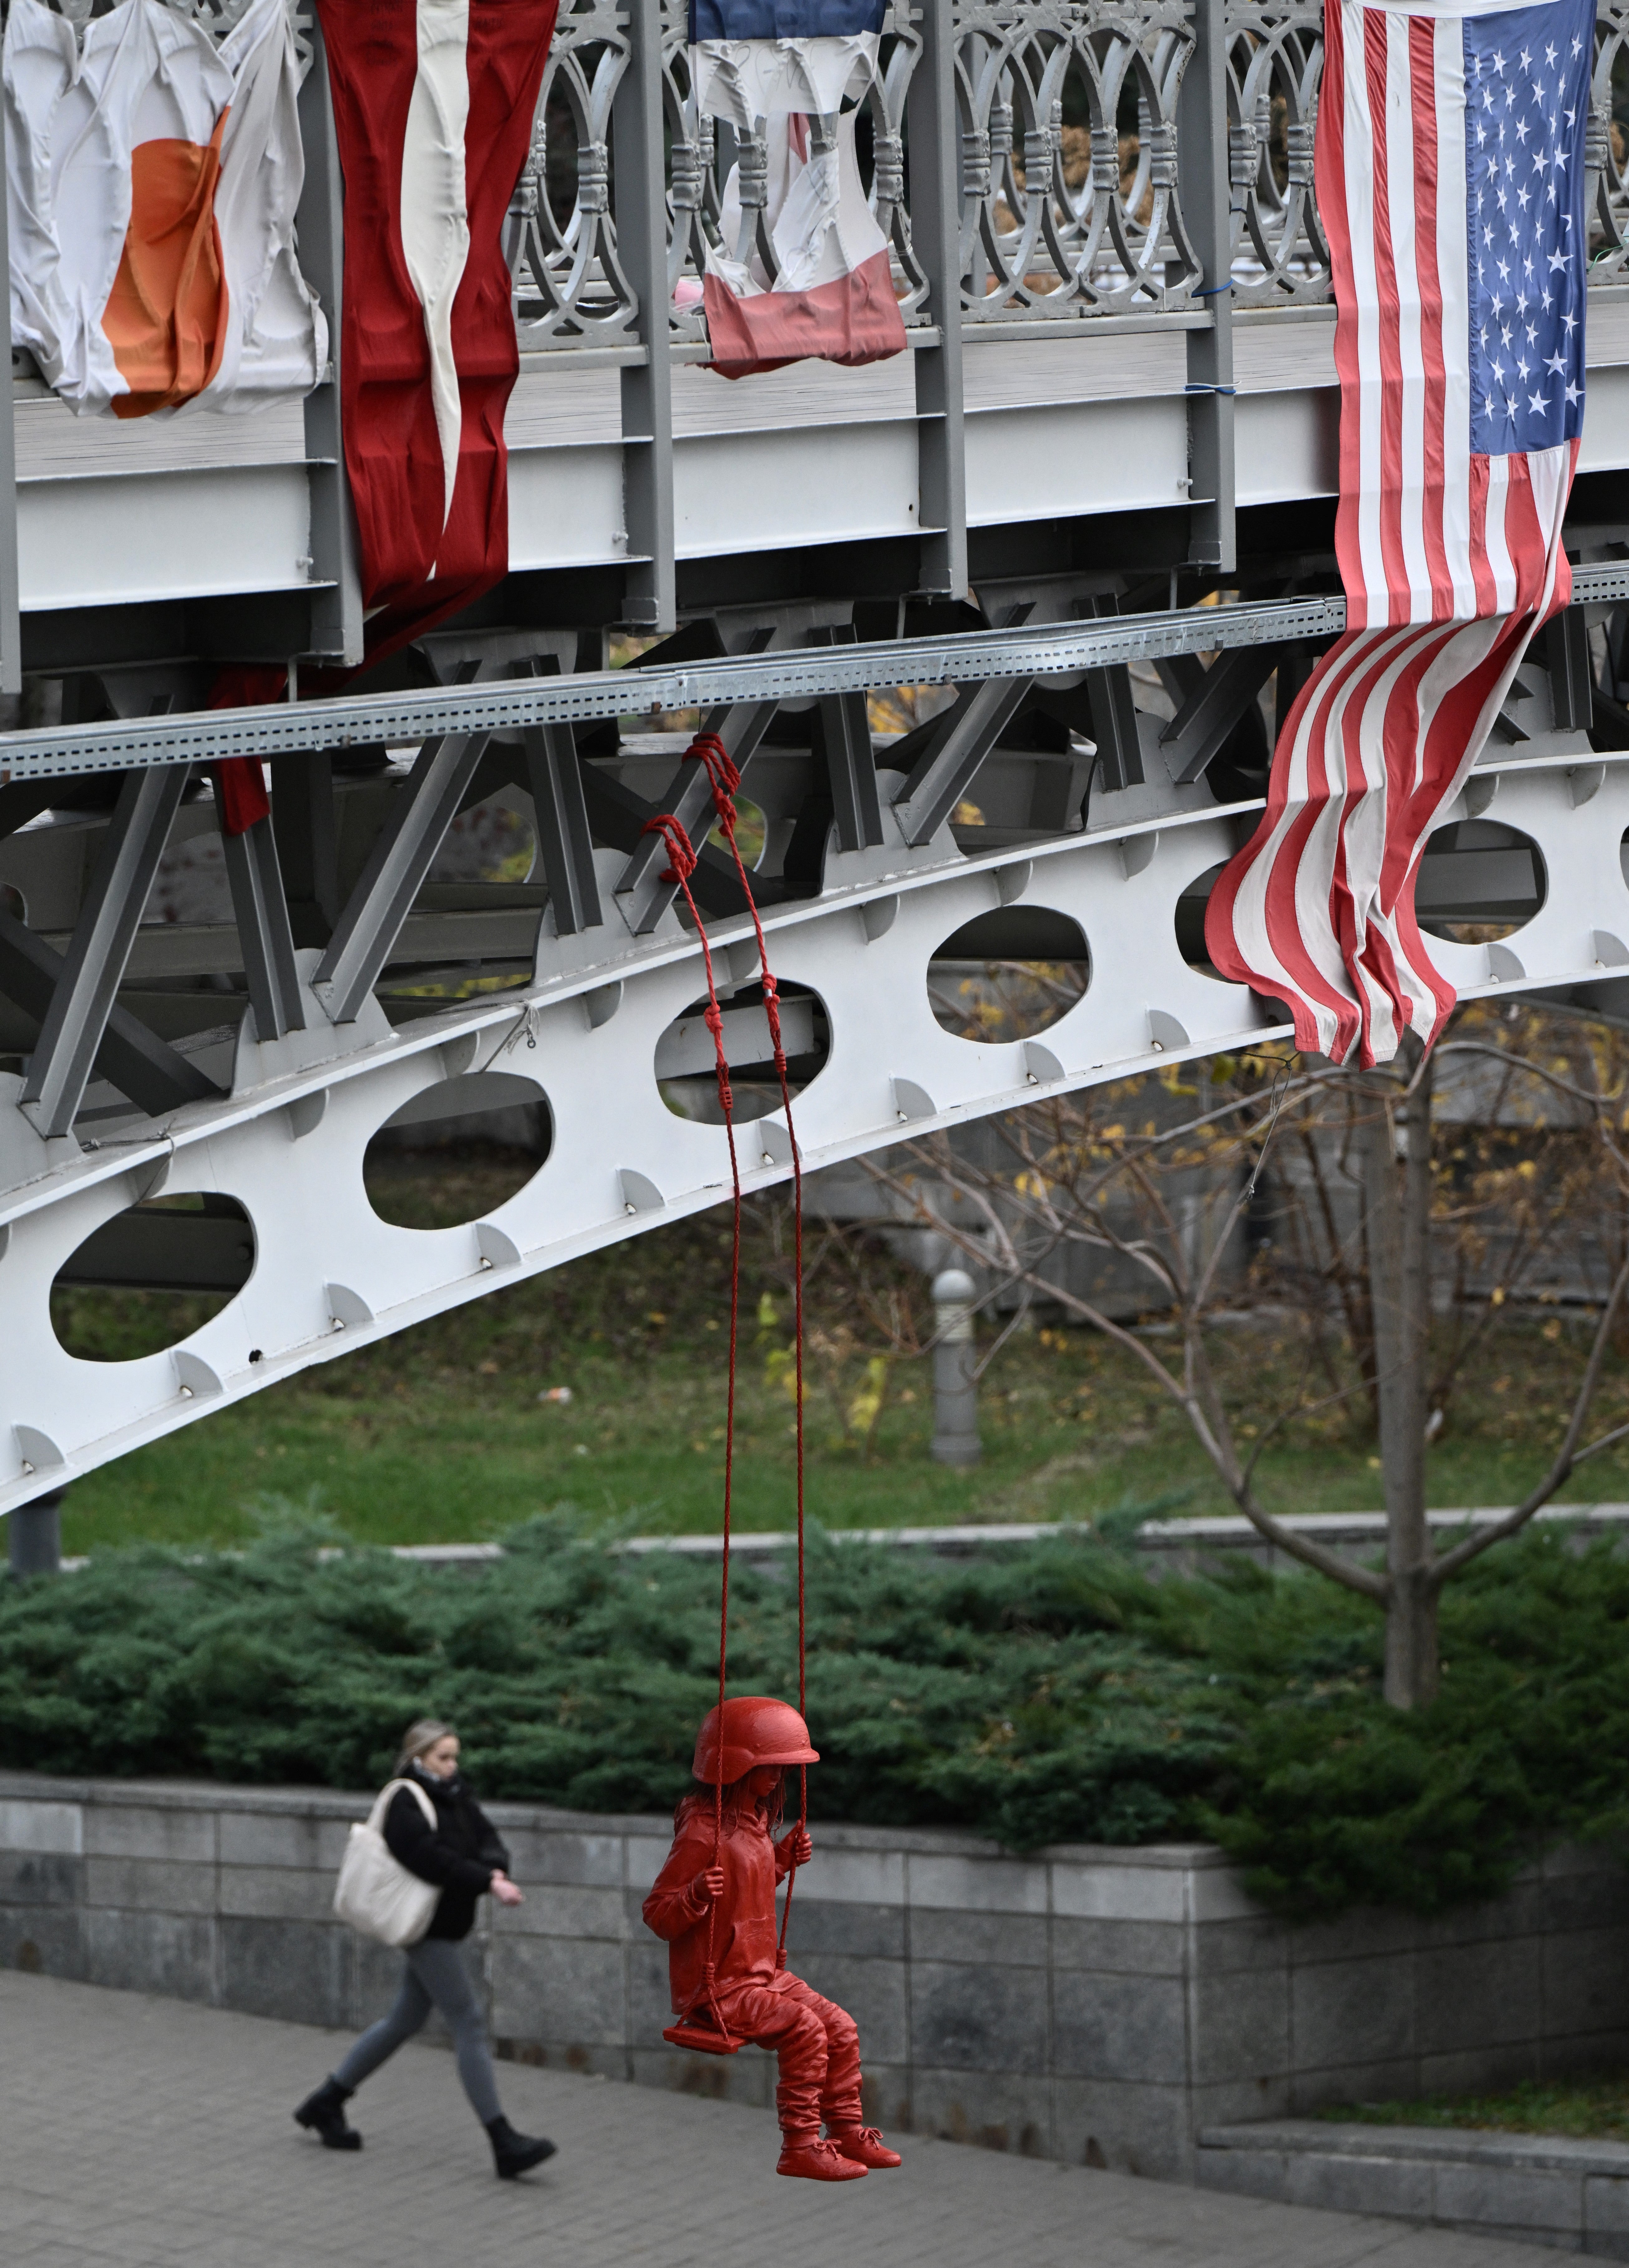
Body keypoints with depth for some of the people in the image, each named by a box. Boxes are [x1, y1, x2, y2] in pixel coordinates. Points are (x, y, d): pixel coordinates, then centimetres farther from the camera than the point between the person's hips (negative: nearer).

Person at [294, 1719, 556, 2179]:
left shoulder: (454, 1794, 10)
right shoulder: (406, 1805, -16)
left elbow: (487, 1837, 3)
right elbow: (436, 1860, -27)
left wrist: (495, 1868, -19)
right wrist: (489, 1884, -29)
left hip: (446, 1925, 10)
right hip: (426, 1928, -10)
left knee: (406, 2021, 18)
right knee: (469, 2025, -11)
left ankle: (325, 2105, 30)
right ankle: (504, 2144, -12)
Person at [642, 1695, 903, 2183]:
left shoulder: (755, 1821, 10)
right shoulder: (703, 1833, -20)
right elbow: (658, 1914, -20)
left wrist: (782, 1859, 16)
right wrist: (697, 1894, -38)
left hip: (763, 1973, 9)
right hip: (717, 1987, -9)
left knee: (840, 2027, 0)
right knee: (804, 2031, -24)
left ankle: (845, 2130, 10)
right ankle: (800, 2149, -18)